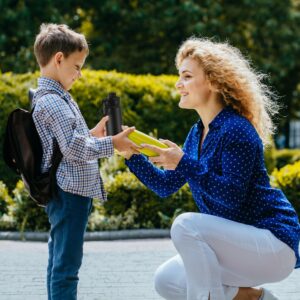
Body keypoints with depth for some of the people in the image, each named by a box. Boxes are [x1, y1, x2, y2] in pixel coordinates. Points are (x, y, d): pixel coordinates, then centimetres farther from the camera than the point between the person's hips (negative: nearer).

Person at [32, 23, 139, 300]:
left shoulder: (53, 97, 15)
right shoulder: (52, 101, -17)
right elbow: (72, 148, -23)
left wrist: (92, 135, 15)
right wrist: (111, 144, -18)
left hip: (65, 194, 11)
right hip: (70, 194, -11)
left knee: (59, 262, 15)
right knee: (66, 265, -8)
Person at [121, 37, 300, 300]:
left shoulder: (236, 130, -17)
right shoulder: (197, 133, 10)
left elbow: (232, 197, -25)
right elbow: (165, 186, 11)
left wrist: (184, 163, -28)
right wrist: (131, 155, 0)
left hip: (275, 245, -9)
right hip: (242, 244, 9)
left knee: (186, 225, -27)